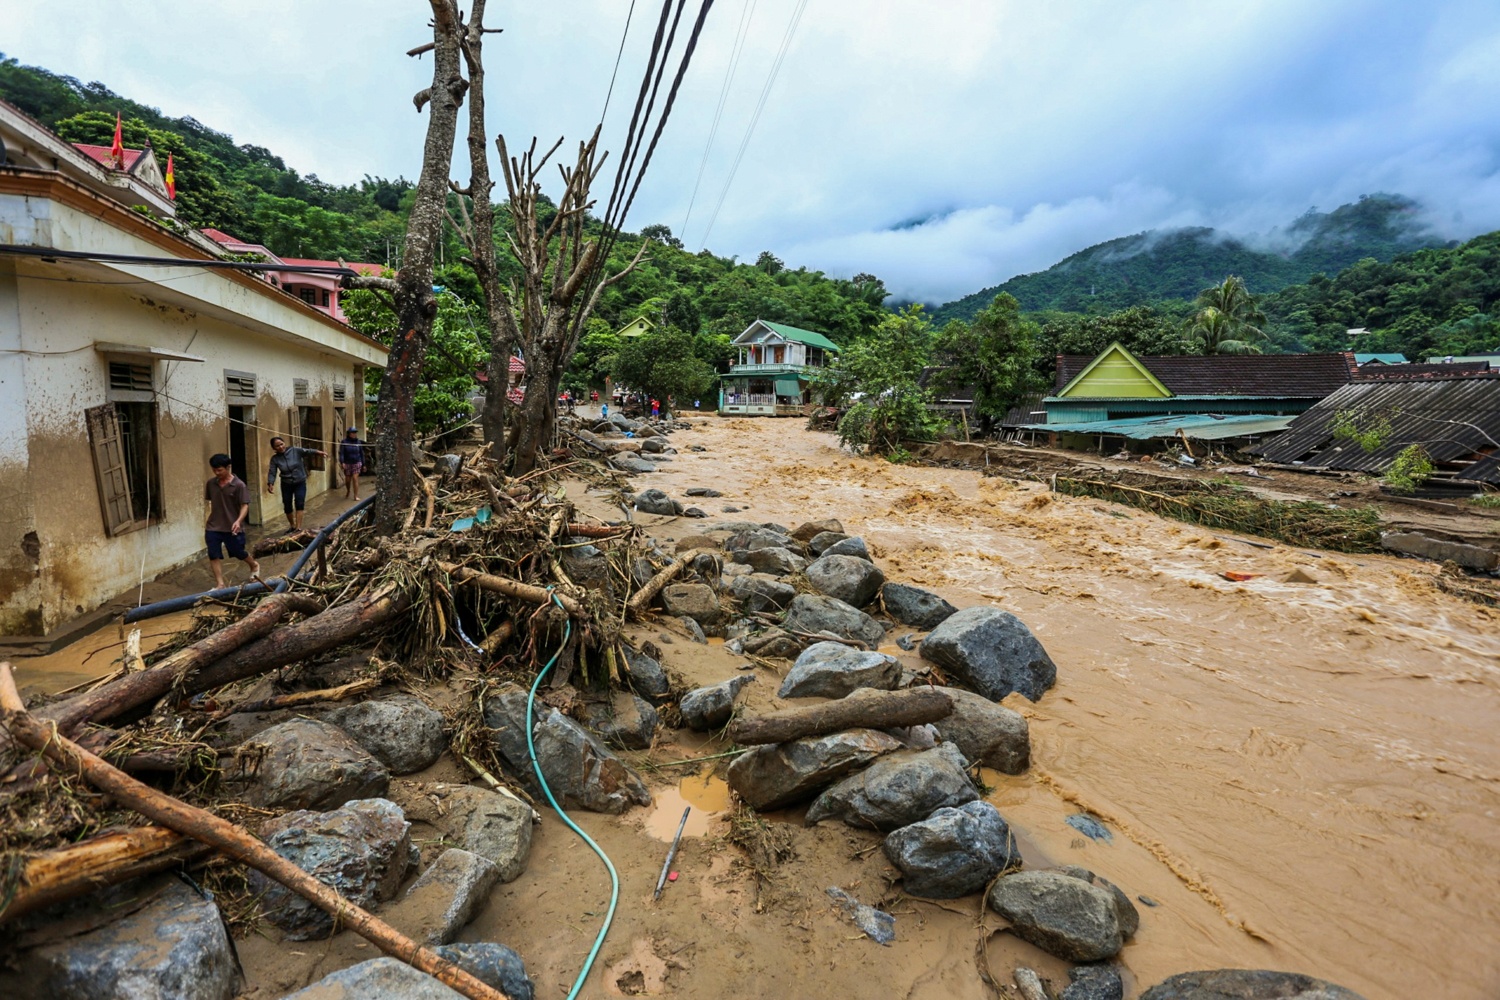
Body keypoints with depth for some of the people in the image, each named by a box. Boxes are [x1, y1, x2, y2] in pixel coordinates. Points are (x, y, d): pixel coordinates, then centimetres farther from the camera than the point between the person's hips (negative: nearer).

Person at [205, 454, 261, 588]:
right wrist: (206, 521, 11)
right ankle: (220, 583, 7)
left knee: (239, 553, 10)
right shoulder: (210, 484, 2)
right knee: (214, 555, 0)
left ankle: (254, 565, 40)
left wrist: (238, 521, -29)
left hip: (232, 528, -4)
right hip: (213, 527, 4)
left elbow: (245, 505, -14)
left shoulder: (239, 485, -12)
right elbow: (208, 503, 13)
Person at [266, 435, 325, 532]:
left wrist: (319, 452, -40)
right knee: (287, 506, 9)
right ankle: (292, 526, 31)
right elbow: (272, 473, -11)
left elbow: (307, 451, -22)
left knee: (299, 504, -13)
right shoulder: (275, 459, -7)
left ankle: (298, 528, -14)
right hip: (286, 484, 2)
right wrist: (270, 484, -28)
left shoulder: (295, 450, -9)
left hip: (300, 483, -2)